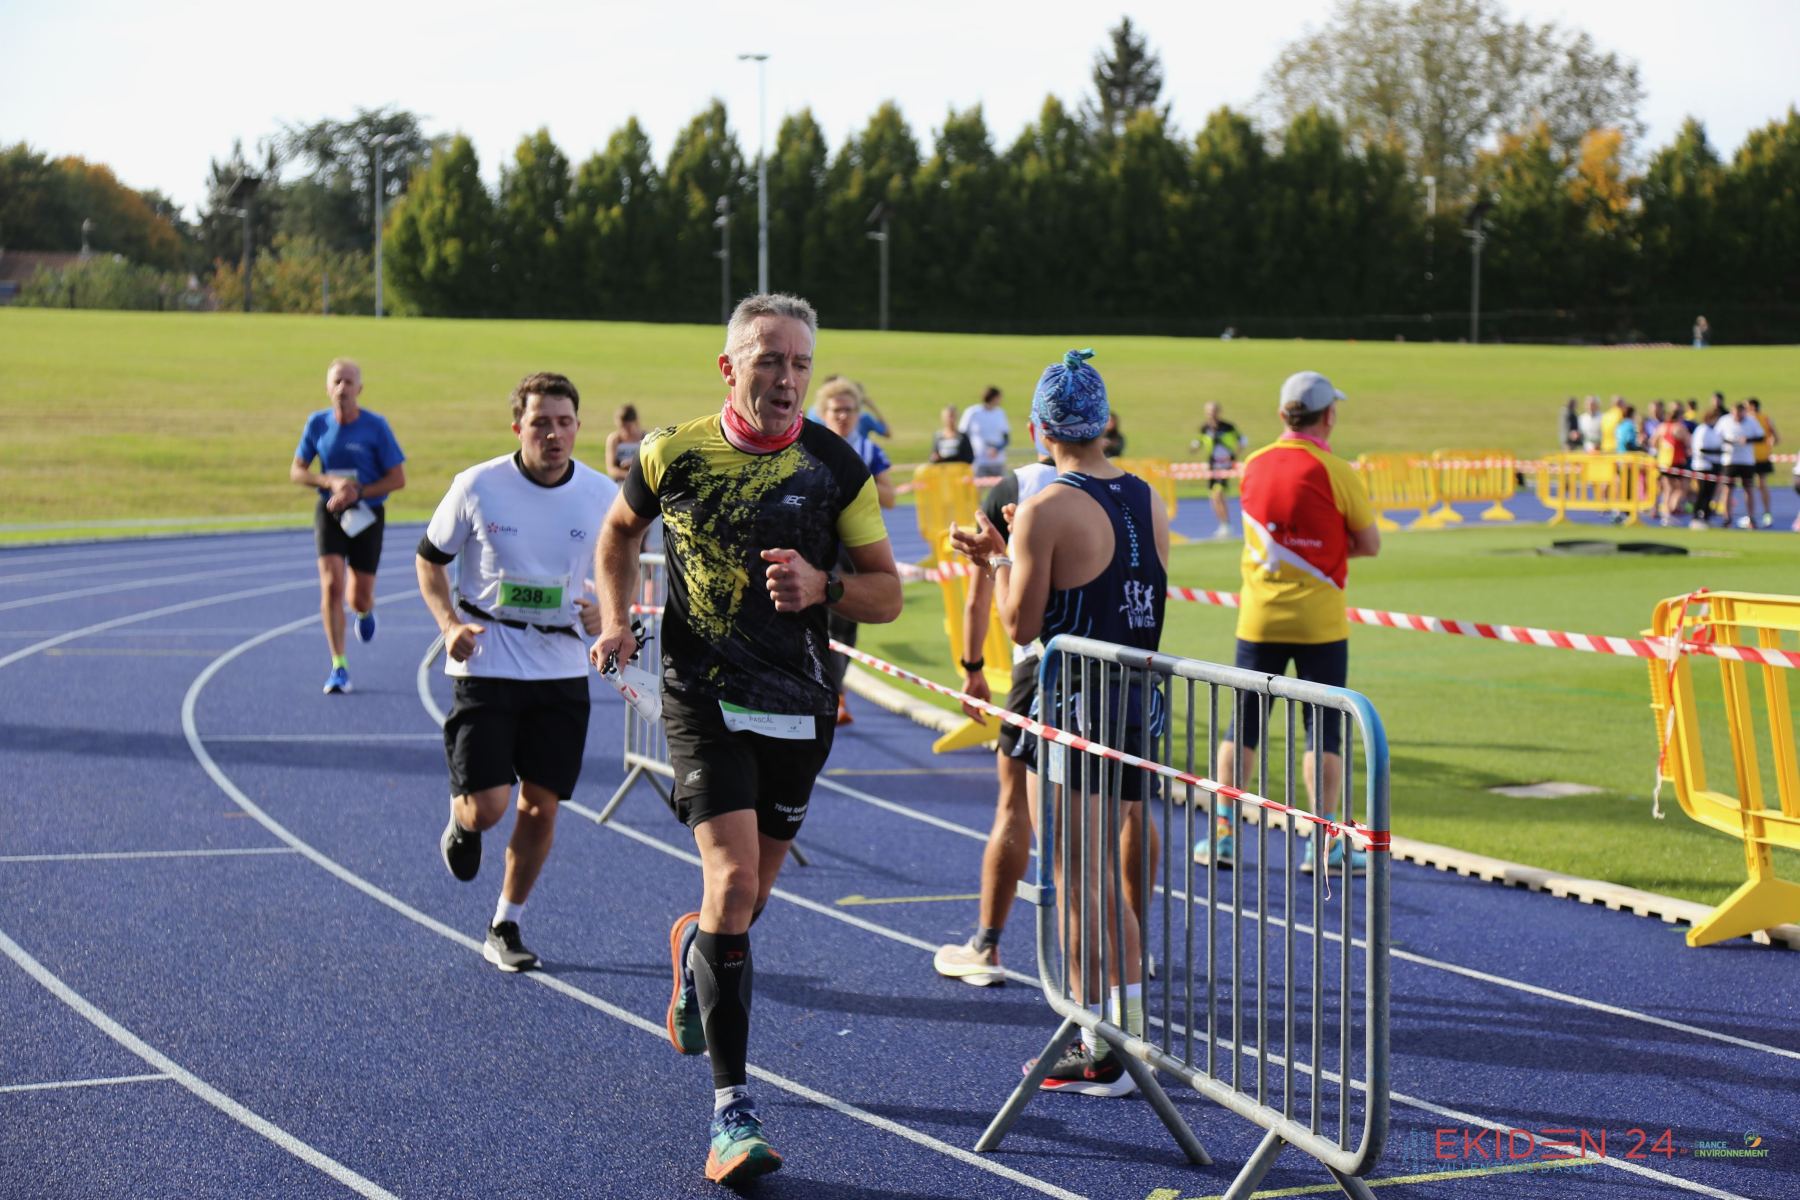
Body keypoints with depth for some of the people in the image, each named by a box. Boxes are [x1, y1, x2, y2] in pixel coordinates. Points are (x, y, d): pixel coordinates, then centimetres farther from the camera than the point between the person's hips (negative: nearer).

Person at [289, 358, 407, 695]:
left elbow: (398, 479, -7)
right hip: (329, 512, 1)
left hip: (367, 514, -1)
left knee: (360, 599, 3)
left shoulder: (376, 426, -10)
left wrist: (357, 493, -18)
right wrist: (331, 482, -14)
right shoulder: (317, 423, -3)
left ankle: (365, 612, 44)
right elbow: (296, 471, 4)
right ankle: (339, 667, -9)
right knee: (331, 585, -15)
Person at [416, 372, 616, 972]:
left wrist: (604, 613, -9)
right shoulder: (478, 486, -8)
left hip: (562, 669, 3)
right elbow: (430, 559, 5)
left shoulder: (602, 495, -2)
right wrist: (450, 623, -11)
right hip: (486, 666, -2)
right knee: (487, 806, -11)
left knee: (541, 805, 4)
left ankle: (505, 928, 22)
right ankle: (460, 821, 28)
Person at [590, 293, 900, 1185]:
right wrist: (616, 620, 4)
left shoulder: (835, 467, -2)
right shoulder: (673, 456, -3)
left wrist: (822, 586, -17)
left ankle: (691, 949, 54)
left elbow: (887, 594, 3)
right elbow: (619, 531, 18)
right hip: (704, 699, -3)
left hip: (800, 709, 3)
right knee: (734, 884, -18)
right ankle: (731, 1111, -13)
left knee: (748, 896, 14)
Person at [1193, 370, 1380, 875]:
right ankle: (1323, 843, 1)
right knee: (1323, 728, 2)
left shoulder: (1253, 466, 4)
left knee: (1243, 723, 10)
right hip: (1319, 622, -3)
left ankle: (1221, 834, 11)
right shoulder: (1335, 472, -10)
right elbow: (1370, 545, -2)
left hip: (1259, 618, 4)